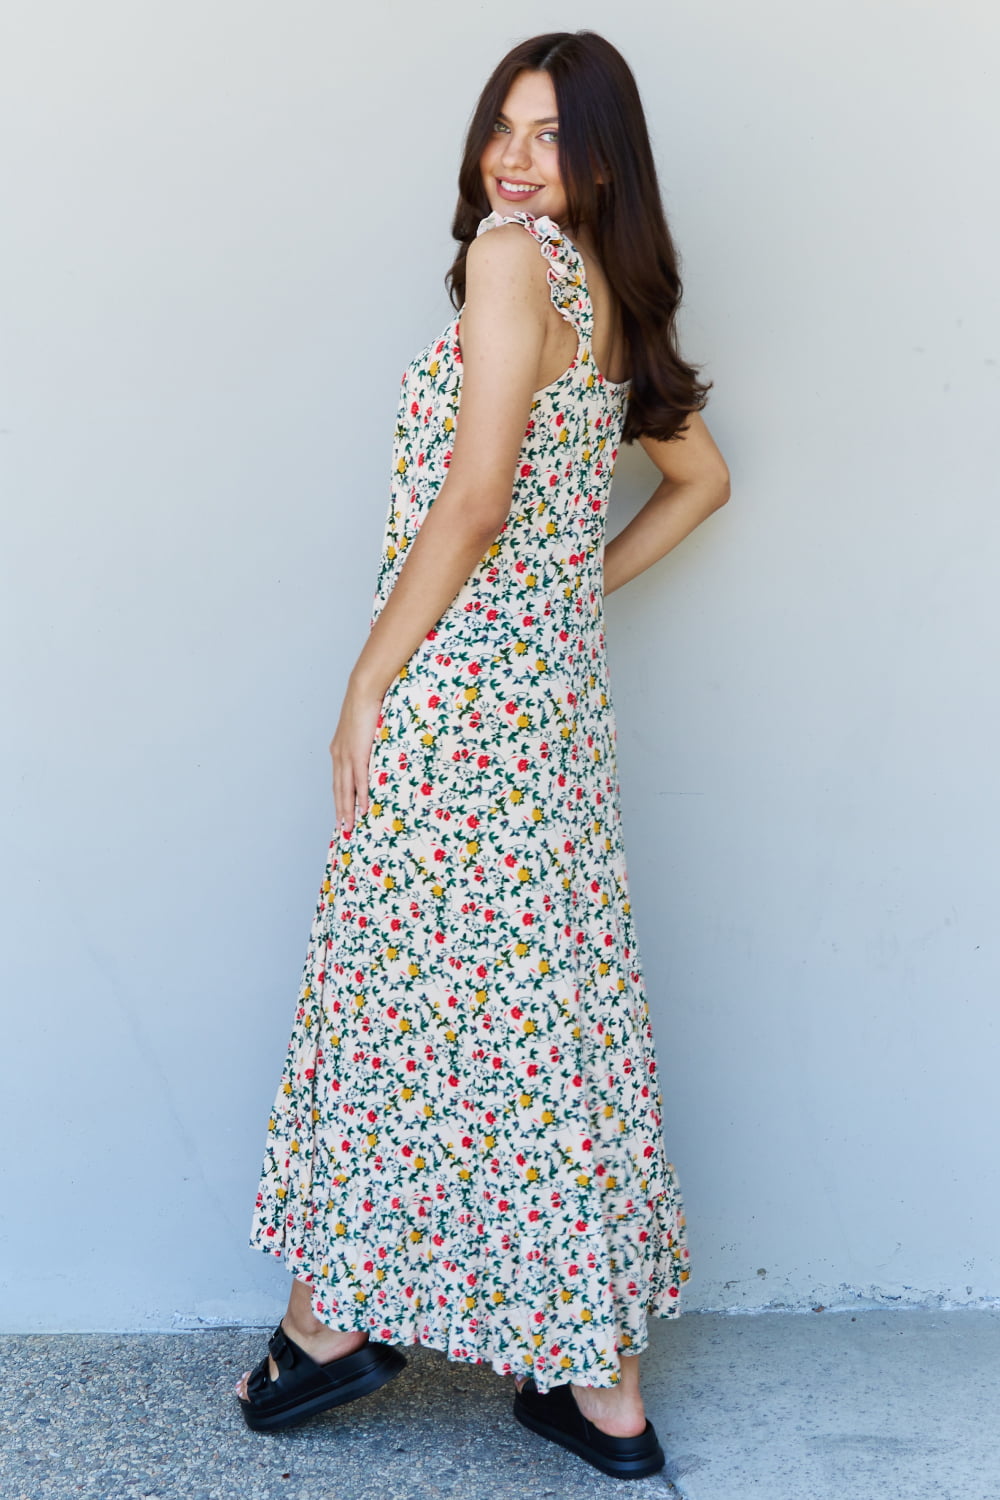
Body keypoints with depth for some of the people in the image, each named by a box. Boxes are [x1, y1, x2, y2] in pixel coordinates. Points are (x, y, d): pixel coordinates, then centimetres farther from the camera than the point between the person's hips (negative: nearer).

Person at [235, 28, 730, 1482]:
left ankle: (337, 1313, 23)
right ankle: (602, 1383, 19)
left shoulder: (513, 254, -10)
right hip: (561, 691, 8)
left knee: (397, 991, 5)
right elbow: (703, 476, 27)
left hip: (457, 684, -8)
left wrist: (367, 687, -13)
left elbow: (472, 499, -18)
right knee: (556, 1008, 11)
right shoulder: (613, 297, 16)